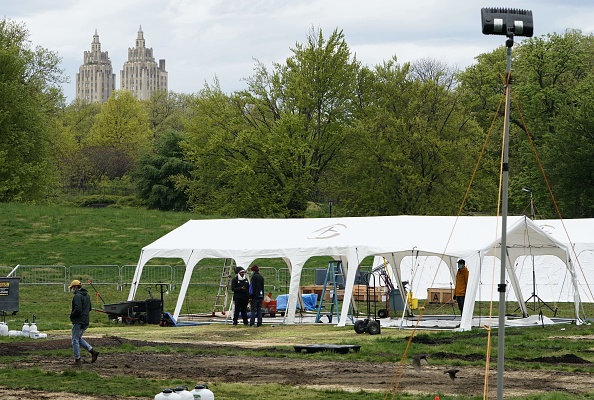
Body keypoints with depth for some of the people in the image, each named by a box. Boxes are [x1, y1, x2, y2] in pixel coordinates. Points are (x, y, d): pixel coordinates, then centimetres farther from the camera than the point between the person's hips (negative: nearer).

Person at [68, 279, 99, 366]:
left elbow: (77, 309, -27)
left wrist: (71, 315, -8)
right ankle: (93, 351, 10)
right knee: (79, 338, 21)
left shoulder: (77, 296, -17)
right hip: (85, 321, 9)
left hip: (78, 322, -9)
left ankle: (77, 360, 5)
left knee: (75, 340, 1)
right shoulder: (86, 295, 14)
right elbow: (89, 308, 21)